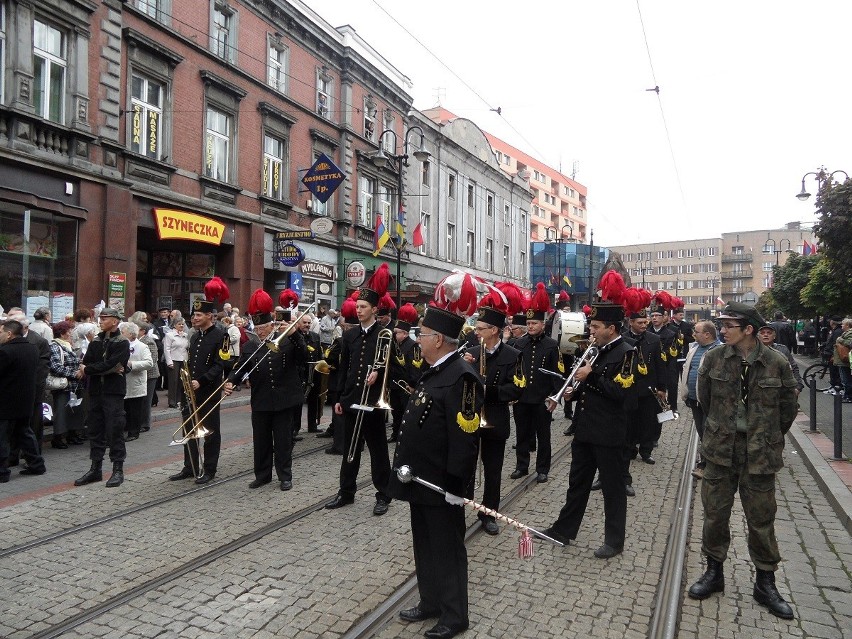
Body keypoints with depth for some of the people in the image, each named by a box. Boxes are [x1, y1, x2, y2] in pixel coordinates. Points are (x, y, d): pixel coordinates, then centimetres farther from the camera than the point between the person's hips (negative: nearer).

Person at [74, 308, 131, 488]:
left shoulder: (122, 343, -6)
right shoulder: (96, 341, 12)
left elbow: (110, 364, -18)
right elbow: (86, 364, 3)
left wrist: (88, 370, -7)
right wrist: (110, 370, -12)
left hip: (113, 392, -6)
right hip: (95, 391, 6)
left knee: (115, 431, -2)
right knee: (95, 430, 11)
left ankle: (118, 470, 7)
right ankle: (95, 469, 21)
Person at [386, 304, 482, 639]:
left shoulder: (461, 377, -23)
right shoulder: (434, 371, 9)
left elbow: (464, 438, -25)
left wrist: (454, 484, -23)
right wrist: (408, 467, 20)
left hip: (441, 484, -9)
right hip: (421, 479, 9)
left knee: (447, 550, 8)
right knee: (425, 546, 22)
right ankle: (430, 602, 39)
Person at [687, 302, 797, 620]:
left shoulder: (777, 363, -10)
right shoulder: (713, 358, -6)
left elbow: (788, 408, 3)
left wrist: (767, 436, 9)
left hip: (760, 454, -1)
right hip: (720, 449, 2)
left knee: (761, 519, 10)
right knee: (715, 513, 10)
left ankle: (765, 582, 28)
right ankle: (714, 572, 29)